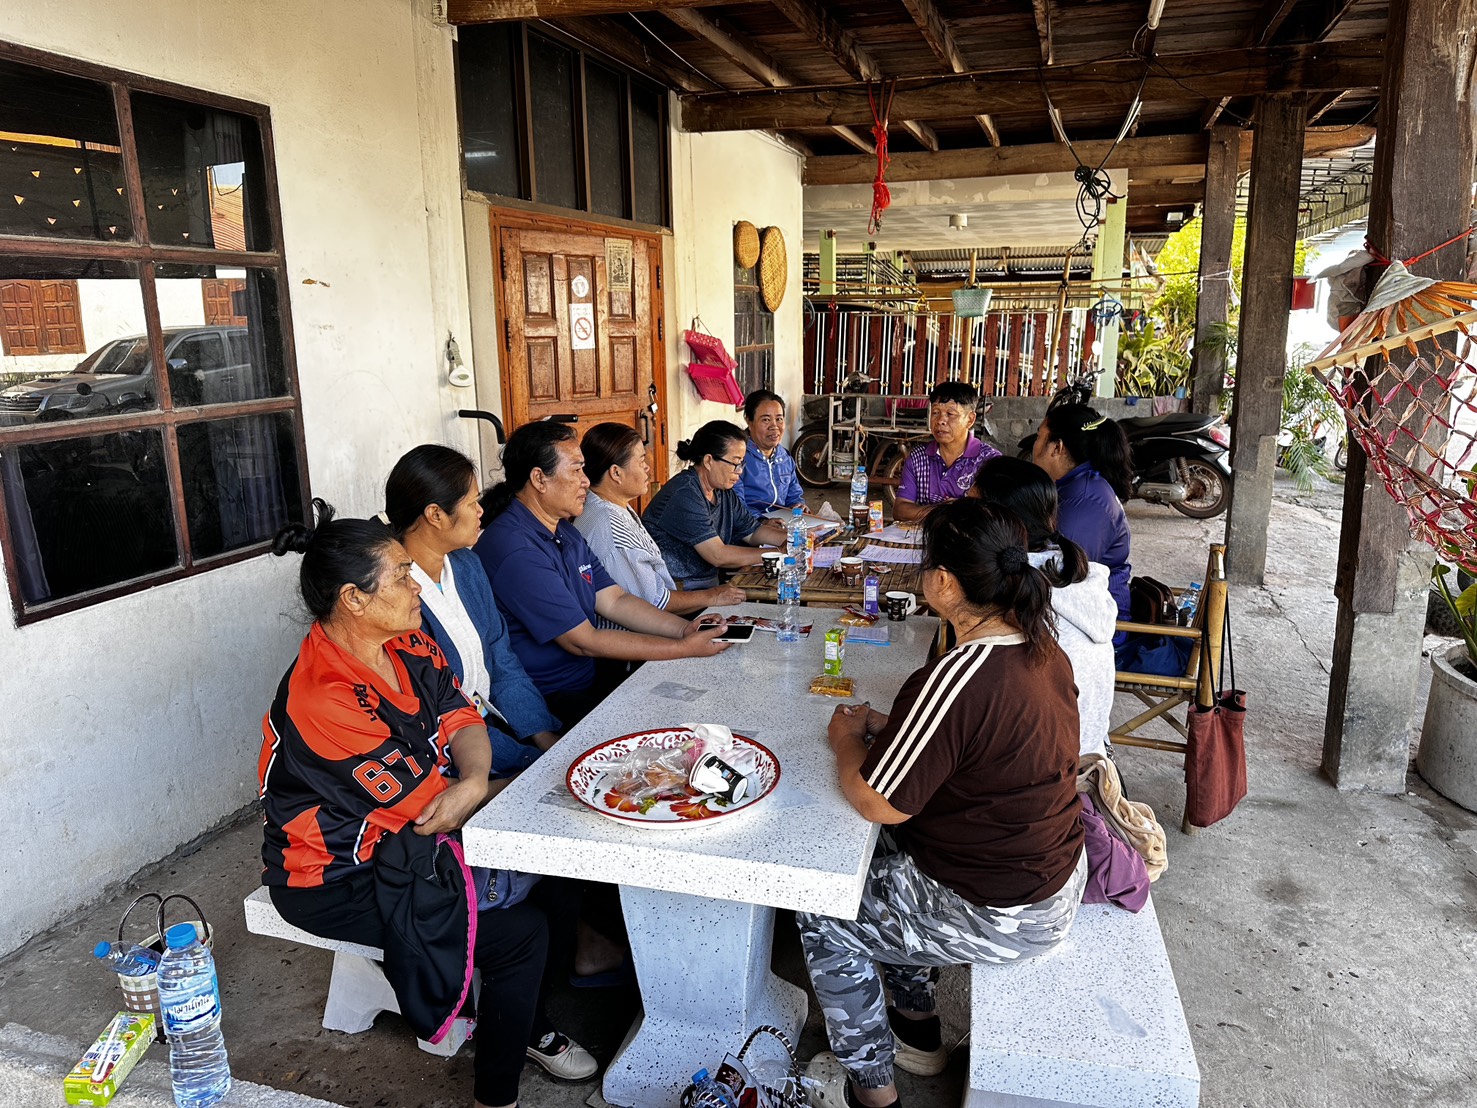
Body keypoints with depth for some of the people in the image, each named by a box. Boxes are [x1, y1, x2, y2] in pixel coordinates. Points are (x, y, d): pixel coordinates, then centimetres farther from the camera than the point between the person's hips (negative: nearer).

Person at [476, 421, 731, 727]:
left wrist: (685, 628, -6)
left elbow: (614, 601, 10)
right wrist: (685, 648, -17)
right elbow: (583, 641, -21)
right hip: (550, 700, -10)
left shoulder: (565, 531, 12)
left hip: (590, 676, 10)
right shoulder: (517, 551, -22)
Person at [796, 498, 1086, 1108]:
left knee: (820, 911, 10)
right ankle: (917, 1029, 41)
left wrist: (847, 739, -4)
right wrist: (886, 727, 6)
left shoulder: (956, 681, -32)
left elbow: (878, 801, -23)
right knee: (882, 856, 28)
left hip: (1000, 916, -8)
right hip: (1057, 875, 9)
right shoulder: (1042, 647, -4)